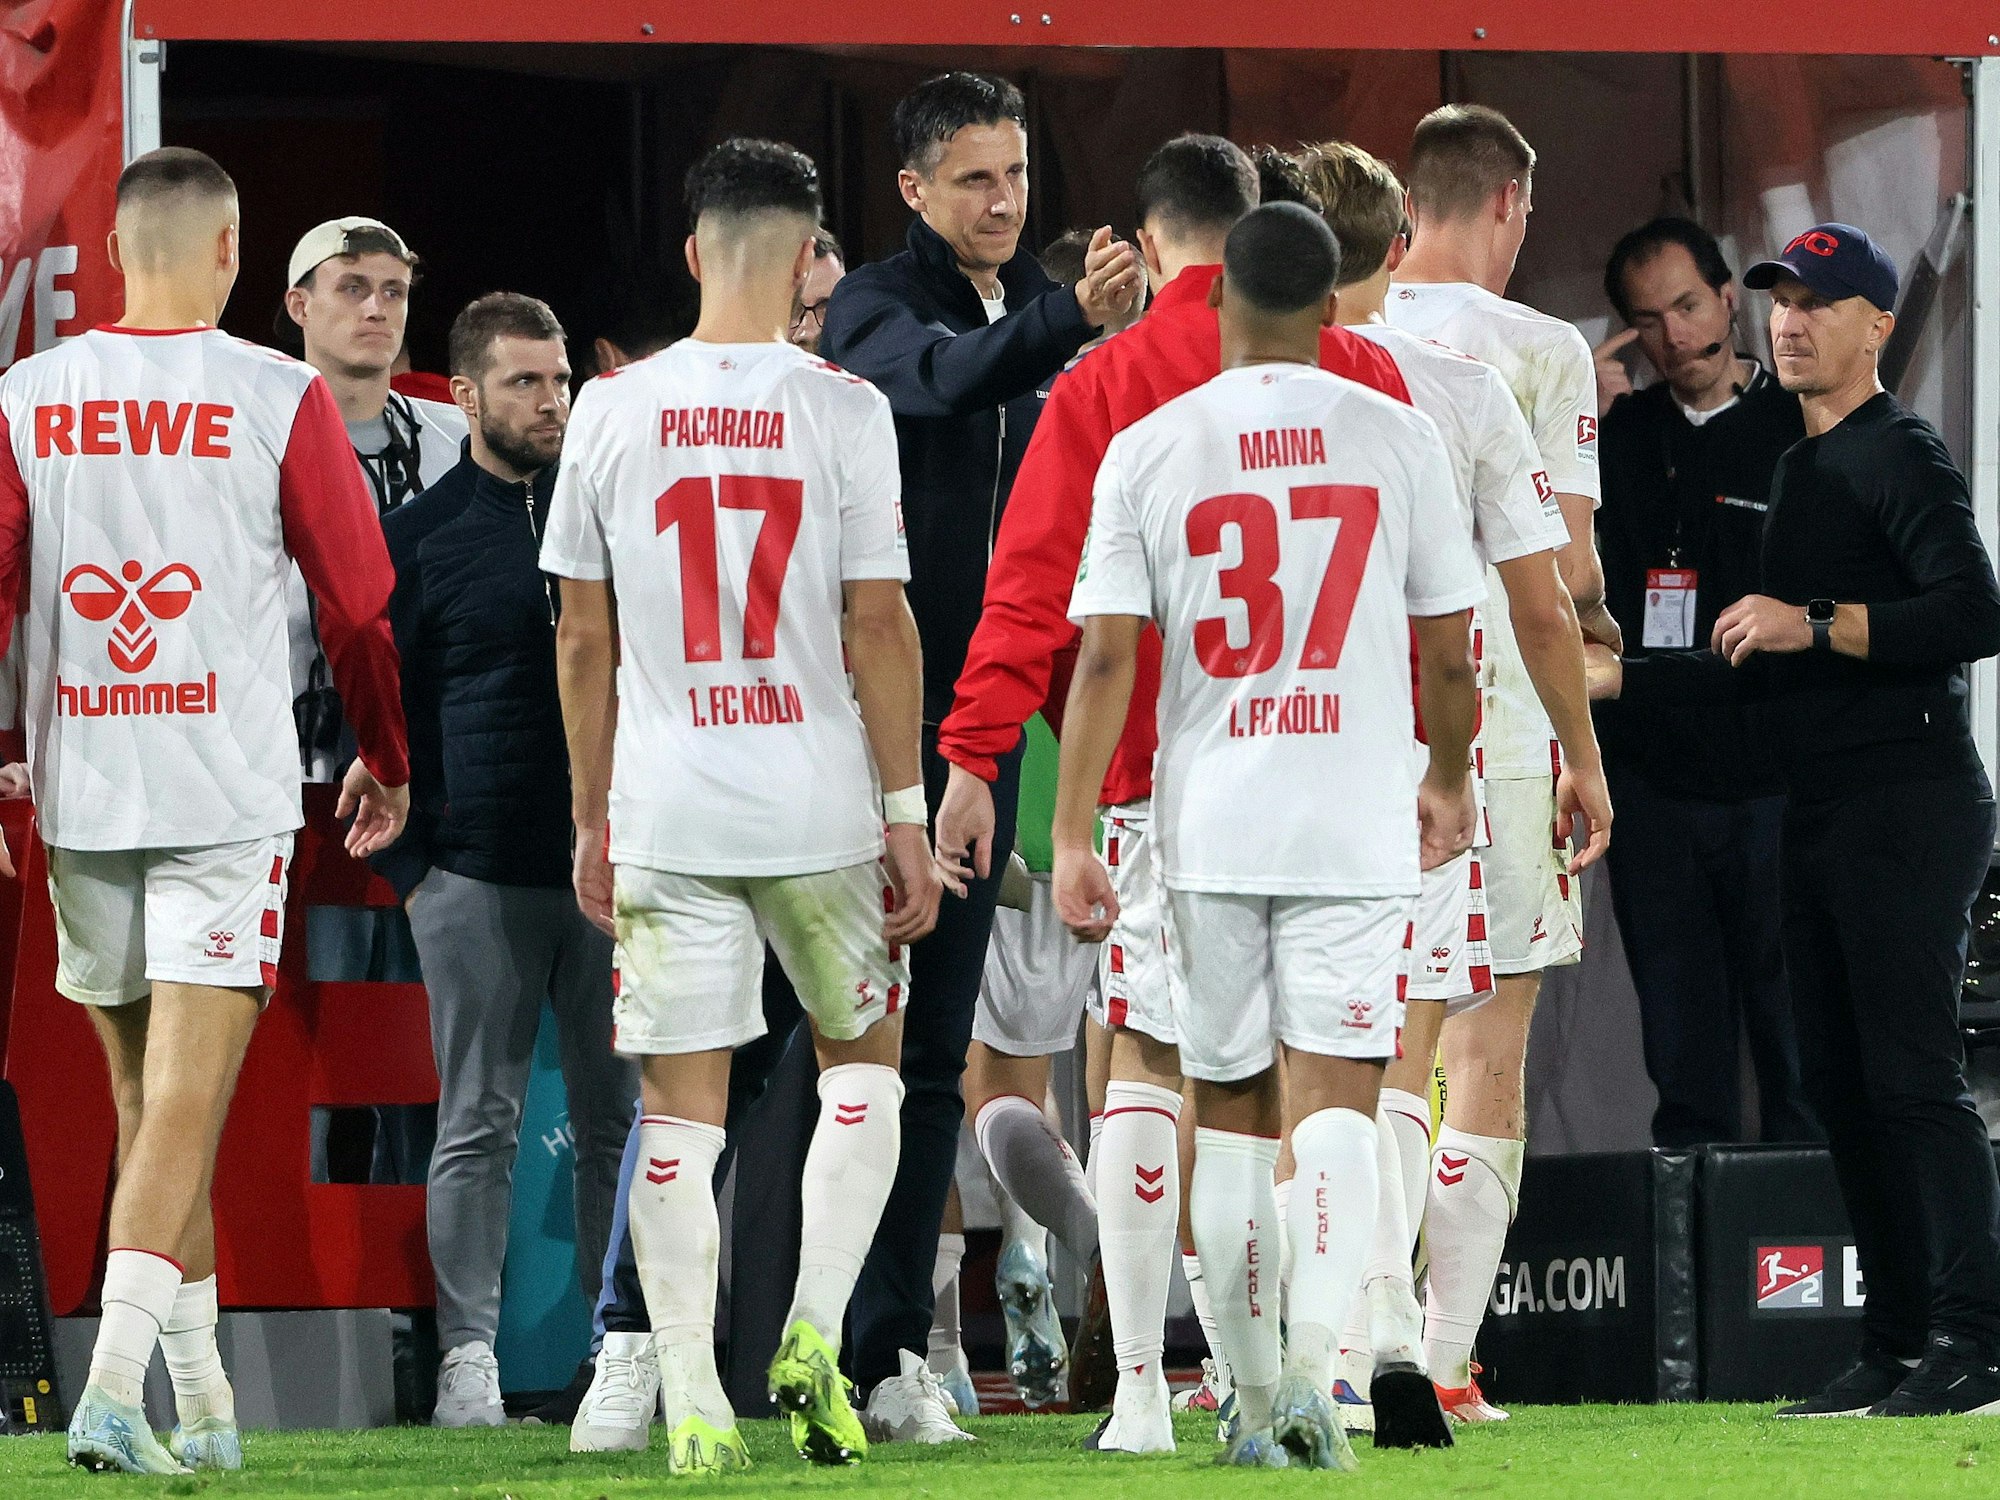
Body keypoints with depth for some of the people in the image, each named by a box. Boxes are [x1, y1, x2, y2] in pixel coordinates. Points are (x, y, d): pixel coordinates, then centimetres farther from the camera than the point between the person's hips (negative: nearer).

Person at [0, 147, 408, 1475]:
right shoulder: (279, 399, -5)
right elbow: (362, 601, 2)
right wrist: (387, 759, 16)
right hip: (228, 796, -3)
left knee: (145, 1098, 15)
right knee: (187, 1095, -7)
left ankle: (204, 1399, 22)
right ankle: (115, 1380, -22)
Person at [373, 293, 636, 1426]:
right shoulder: (418, 535, 3)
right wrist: (406, 858, -2)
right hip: (477, 875, -2)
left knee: (622, 1116, 4)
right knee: (479, 1125, 0)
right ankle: (469, 1353, 2)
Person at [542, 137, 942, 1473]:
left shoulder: (614, 411, 2)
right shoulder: (841, 410, -6)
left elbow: (584, 636, 6)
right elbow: (877, 623, -7)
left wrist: (594, 819, 15)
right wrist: (906, 812, 0)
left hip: (665, 811, 1)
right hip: (817, 803, -1)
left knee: (681, 1107, 4)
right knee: (863, 1058, 18)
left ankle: (694, 1406, 0)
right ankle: (814, 1336, 4)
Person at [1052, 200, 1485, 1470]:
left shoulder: (1147, 450, 0)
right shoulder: (1398, 438, 1)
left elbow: (1106, 656, -5)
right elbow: (1449, 651, 5)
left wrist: (1073, 838, -3)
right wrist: (1450, 780, 22)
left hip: (1206, 820, 1)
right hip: (1356, 818, -1)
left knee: (1230, 1108, 12)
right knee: (1336, 1103, -4)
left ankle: (1255, 1396, 17)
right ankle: (1314, 1364, -24)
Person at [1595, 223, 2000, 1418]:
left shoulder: (1902, 455, -7)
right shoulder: (1801, 468, 21)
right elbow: (1762, 666, 25)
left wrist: (1818, 627, -20)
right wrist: (1615, 679, 20)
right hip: (1821, 815, 10)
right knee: (1842, 1085, 8)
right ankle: (1898, 1350, 11)